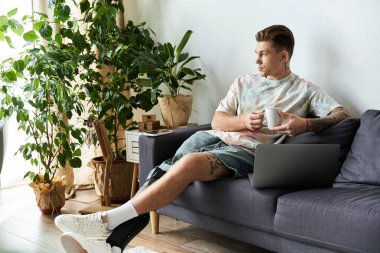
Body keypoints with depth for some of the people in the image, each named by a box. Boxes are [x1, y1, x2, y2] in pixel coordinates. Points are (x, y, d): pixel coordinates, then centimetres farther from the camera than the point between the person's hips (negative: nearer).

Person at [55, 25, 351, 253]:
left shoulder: (306, 90, 12)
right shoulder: (244, 82, 22)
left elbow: (343, 114, 1)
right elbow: (217, 121, 13)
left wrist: (305, 123, -18)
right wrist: (245, 121, -8)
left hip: (247, 151, -4)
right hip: (213, 138, 5)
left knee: (189, 164, -34)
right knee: (164, 172, -26)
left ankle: (106, 220, -36)